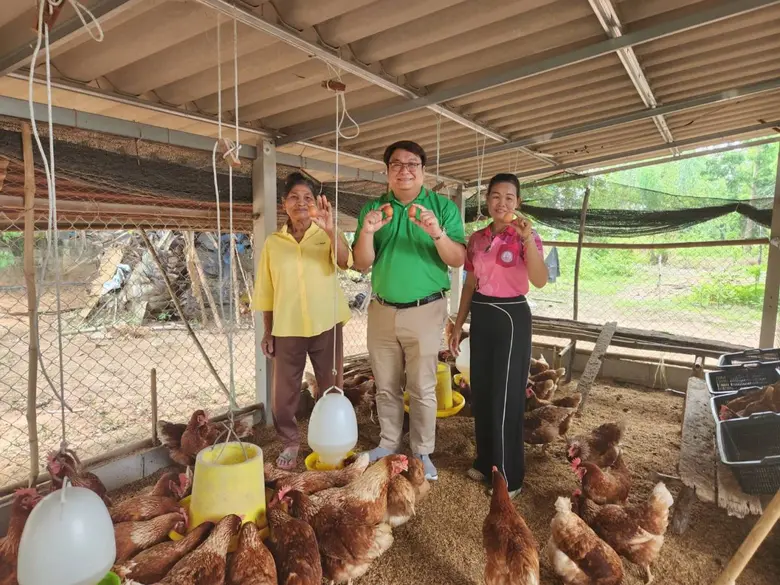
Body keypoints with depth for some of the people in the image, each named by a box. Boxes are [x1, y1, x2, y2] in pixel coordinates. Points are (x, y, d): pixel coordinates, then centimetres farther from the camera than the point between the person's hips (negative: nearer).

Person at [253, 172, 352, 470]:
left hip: (326, 325, -1)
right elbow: (266, 291, 7)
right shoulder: (273, 242, 3)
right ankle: (290, 443, 31)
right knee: (285, 391, 10)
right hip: (287, 328, 1)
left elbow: (346, 261, -23)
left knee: (332, 387, 11)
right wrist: (268, 332, 7)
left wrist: (331, 228, -39)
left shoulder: (326, 236, -2)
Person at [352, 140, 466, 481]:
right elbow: (361, 265, 0)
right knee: (386, 387, 15)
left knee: (422, 389, 5)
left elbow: (458, 260, -7)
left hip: (424, 310, -2)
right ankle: (388, 444, 32)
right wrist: (367, 233, -19)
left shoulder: (443, 207, -2)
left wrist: (437, 233, -25)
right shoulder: (372, 209, 4)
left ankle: (422, 453, 22)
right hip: (381, 310, 3)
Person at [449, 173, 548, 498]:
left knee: (506, 396, 0)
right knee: (481, 392, 13)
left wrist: (528, 239, -33)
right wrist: (458, 325, 12)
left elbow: (540, 281, -23)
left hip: (511, 317, -5)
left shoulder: (525, 237, -7)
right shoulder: (477, 239, 8)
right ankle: (486, 462, 32)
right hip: (481, 316, 6)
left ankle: (510, 477, 16)